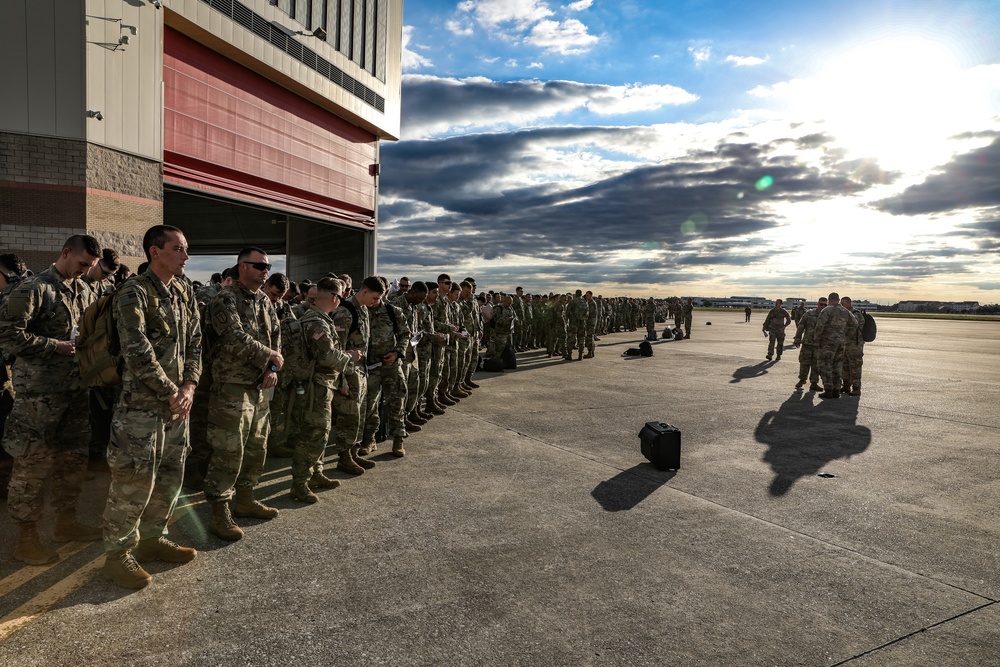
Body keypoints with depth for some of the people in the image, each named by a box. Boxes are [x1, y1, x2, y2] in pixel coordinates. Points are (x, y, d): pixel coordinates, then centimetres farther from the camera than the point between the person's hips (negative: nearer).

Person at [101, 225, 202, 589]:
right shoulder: (134, 292, -12)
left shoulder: (184, 291, 10)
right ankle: (117, 554, 16)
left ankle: (152, 539, 32)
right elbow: (138, 353, -18)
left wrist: (189, 386, -3)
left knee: (170, 476, 15)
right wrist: (171, 393, -14)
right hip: (142, 404, -7)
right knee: (134, 480, 0)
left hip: (178, 402, 7)